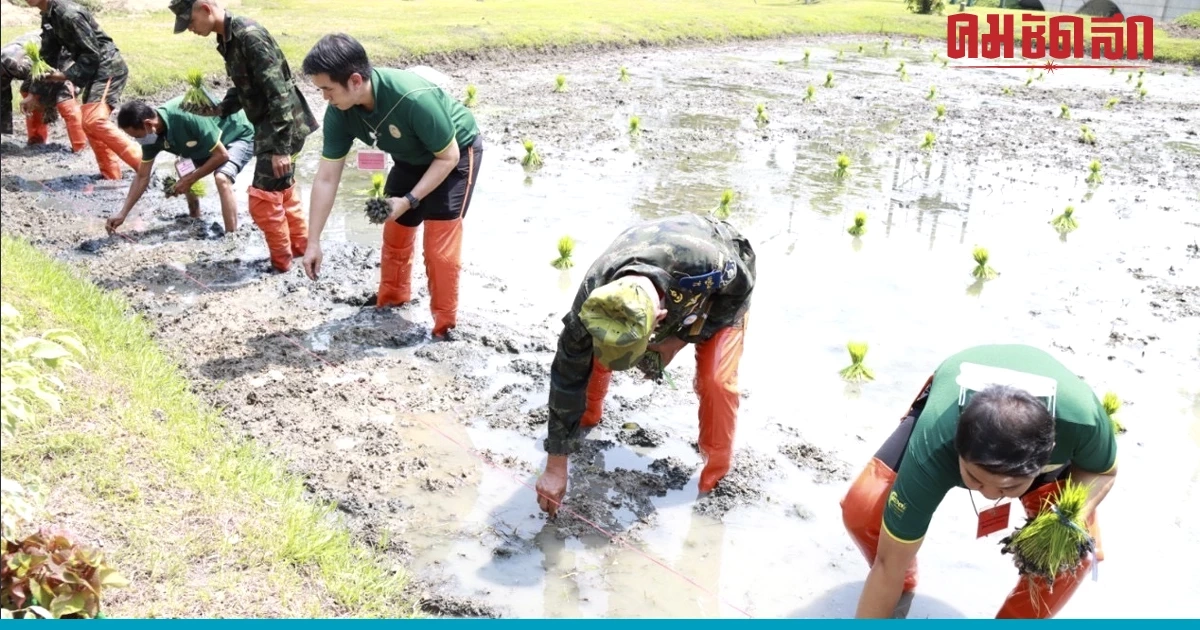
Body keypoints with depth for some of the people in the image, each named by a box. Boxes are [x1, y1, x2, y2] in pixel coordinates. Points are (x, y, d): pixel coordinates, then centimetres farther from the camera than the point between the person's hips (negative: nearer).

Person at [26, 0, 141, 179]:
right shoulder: (48, 17, 11)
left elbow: (92, 54, -20)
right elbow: (48, 55, 15)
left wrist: (67, 75, -18)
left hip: (108, 68, -10)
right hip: (94, 71, 10)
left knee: (94, 121, -22)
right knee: (89, 123, 8)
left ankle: (143, 163, -21)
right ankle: (110, 176, 12)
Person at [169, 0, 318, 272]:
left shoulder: (249, 35, -22)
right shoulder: (228, 39, 7)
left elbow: (279, 93, -25)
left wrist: (280, 147, -26)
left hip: (284, 129, -10)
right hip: (268, 127, 10)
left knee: (263, 198, -3)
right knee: (283, 190, 21)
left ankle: (280, 259, 13)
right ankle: (301, 244, 36)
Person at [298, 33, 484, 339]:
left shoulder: (414, 99, -41)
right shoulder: (339, 113, -22)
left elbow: (448, 156, -27)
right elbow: (326, 178, -16)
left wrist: (410, 200, -31)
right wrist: (313, 242, -16)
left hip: (458, 153, -6)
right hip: (413, 158, 6)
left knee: (439, 245, -9)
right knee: (394, 231, 15)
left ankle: (444, 323, 8)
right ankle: (392, 297, 39)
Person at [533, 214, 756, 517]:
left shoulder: (708, 264, -47)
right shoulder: (593, 298, -37)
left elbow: (741, 287, -22)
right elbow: (568, 375, -29)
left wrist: (681, 338, -29)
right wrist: (555, 468, -25)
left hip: (720, 294, -2)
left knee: (715, 380, -21)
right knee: (590, 352, -10)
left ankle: (716, 472, 2)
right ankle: (589, 415, 20)